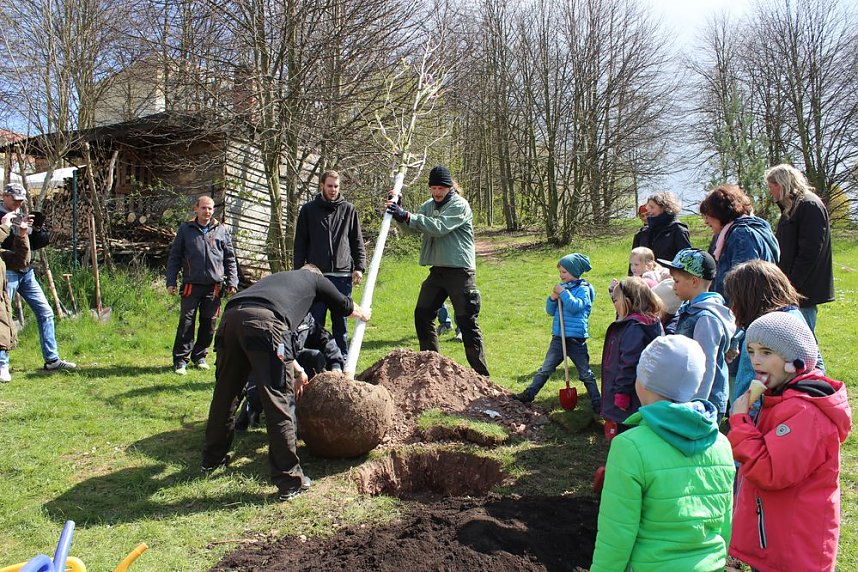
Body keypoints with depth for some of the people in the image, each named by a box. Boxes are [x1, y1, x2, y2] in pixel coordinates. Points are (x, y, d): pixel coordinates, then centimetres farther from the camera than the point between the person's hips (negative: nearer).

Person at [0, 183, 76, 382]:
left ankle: (52, 360, 11)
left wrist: (38, 228, -6)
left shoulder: (24, 215, 14)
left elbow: (41, 242, 11)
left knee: (45, 312, 5)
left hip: (26, 272, 7)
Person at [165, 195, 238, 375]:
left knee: (209, 323, 8)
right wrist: (171, 281, 1)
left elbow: (230, 259, 12)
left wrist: (232, 282, 5)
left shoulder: (221, 230, 9)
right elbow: (174, 257, 7)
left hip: (214, 286, 2)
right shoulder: (185, 229, 6)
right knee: (186, 322, -3)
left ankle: (200, 356, 22)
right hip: (192, 284, -2)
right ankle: (181, 359, 4)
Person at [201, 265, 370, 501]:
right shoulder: (315, 278, 28)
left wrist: (296, 369, 57)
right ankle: (289, 481, 5)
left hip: (231, 316, 7)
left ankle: (213, 459, 40)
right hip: (261, 322, -6)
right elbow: (346, 306, 43)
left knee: (225, 394, 22)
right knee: (278, 403, -1)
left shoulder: (277, 277, 42)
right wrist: (363, 314, 67)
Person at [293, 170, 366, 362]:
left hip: (342, 275, 1)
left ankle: (342, 359, 16)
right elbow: (300, 244, 6)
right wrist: (299, 271, 0)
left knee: (340, 321, 8)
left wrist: (359, 267, -2)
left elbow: (357, 242, 9)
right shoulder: (308, 210, 7)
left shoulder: (349, 210, 9)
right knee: (315, 321, 2)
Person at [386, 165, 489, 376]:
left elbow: (439, 227, -24)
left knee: (467, 321, -5)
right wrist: (398, 213, -12)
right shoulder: (429, 206, 12)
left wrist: (407, 216, -28)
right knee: (422, 315, 7)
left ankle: (480, 373, 3)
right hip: (438, 270, 7)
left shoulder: (459, 205, -10)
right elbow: (412, 228, 6)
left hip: (460, 271, -7)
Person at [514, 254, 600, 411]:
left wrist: (564, 293, -21)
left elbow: (576, 307, -24)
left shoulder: (583, 289, -6)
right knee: (545, 369, 10)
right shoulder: (561, 287, 10)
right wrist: (553, 298, -7)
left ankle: (597, 403, 14)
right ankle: (529, 394, 15)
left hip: (576, 339, -5)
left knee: (586, 374, 5)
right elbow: (550, 311, 10)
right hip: (558, 337, 5)